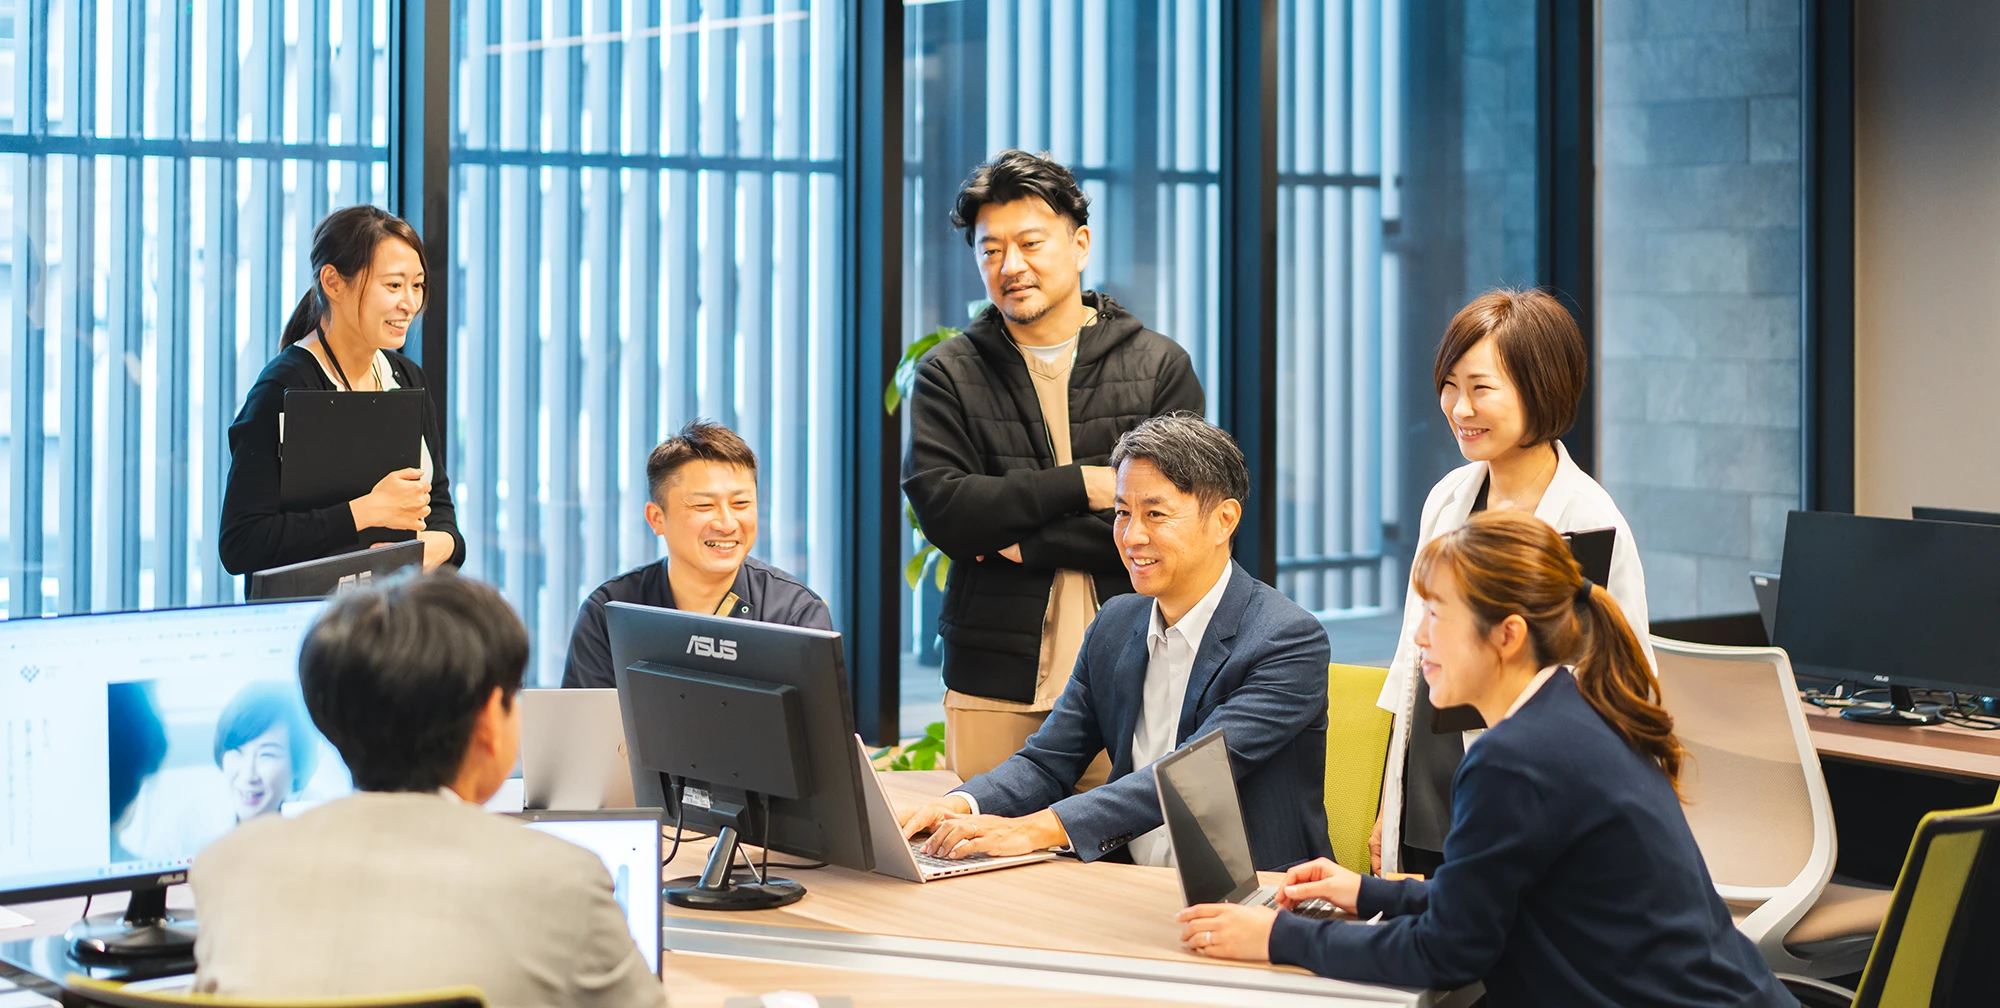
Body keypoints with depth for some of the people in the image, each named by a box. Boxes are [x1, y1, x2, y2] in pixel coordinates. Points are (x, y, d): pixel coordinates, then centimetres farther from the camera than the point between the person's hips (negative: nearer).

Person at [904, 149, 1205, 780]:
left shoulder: (1160, 366, 6)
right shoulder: (949, 375, 9)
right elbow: (942, 509, -5)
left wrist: (1028, 543, -7)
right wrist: (1081, 485, -10)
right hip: (993, 685, 1)